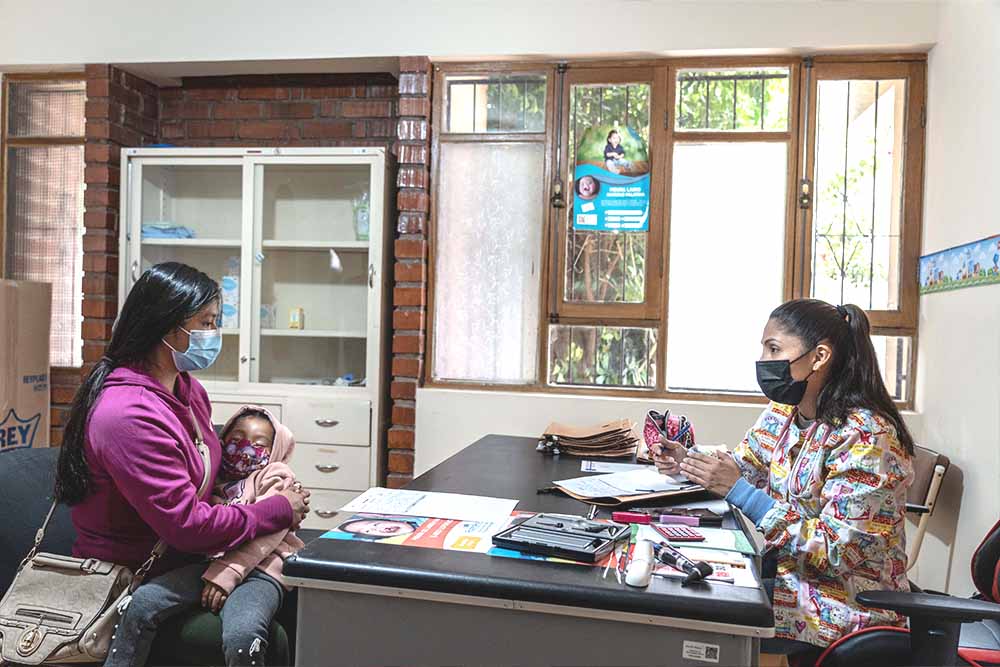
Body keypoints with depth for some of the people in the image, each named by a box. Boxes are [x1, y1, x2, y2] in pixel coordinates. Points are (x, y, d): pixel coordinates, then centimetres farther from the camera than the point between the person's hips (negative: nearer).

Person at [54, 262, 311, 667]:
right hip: (133, 580, -8)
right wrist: (279, 511, -16)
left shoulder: (188, 389, 4)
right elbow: (187, 524, -25)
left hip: (184, 560, 8)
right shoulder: (128, 415, -25)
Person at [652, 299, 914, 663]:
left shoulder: (865, 436, -24)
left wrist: (739, 491, -29)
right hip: (785, 568, 7)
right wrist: (686, 461, -11)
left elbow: (837, 551, -25)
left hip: (846, 601, -7)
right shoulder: (783, 411, -1)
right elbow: (743, 467, 10)